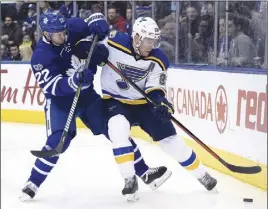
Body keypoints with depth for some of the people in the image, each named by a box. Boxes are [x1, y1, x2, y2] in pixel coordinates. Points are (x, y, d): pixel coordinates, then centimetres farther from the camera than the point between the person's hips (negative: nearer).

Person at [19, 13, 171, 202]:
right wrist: (75, 80, -47)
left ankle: (144, 172, 10)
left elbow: (95, 18, 4)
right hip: (60, 101, -5)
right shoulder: (41, 57, -23)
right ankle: (32, 184, -5)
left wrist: (97, 24, -20)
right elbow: (53, 86, -31)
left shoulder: (73, 29, -11)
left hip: (87, 94, 5)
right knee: (58, 141, -20)